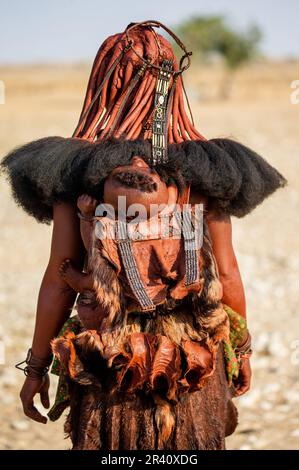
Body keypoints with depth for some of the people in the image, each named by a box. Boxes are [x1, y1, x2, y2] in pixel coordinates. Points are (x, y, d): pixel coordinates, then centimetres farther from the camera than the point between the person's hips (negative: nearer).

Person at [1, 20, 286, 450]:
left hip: (106, 364, -1)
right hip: (195, 363, 1)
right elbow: (227, 276, 0)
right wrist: (241, 349, 14)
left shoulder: (76, 171, -8)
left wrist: (37, 367, 4)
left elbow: (58, 280, -6)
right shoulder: (205, 169, -4)